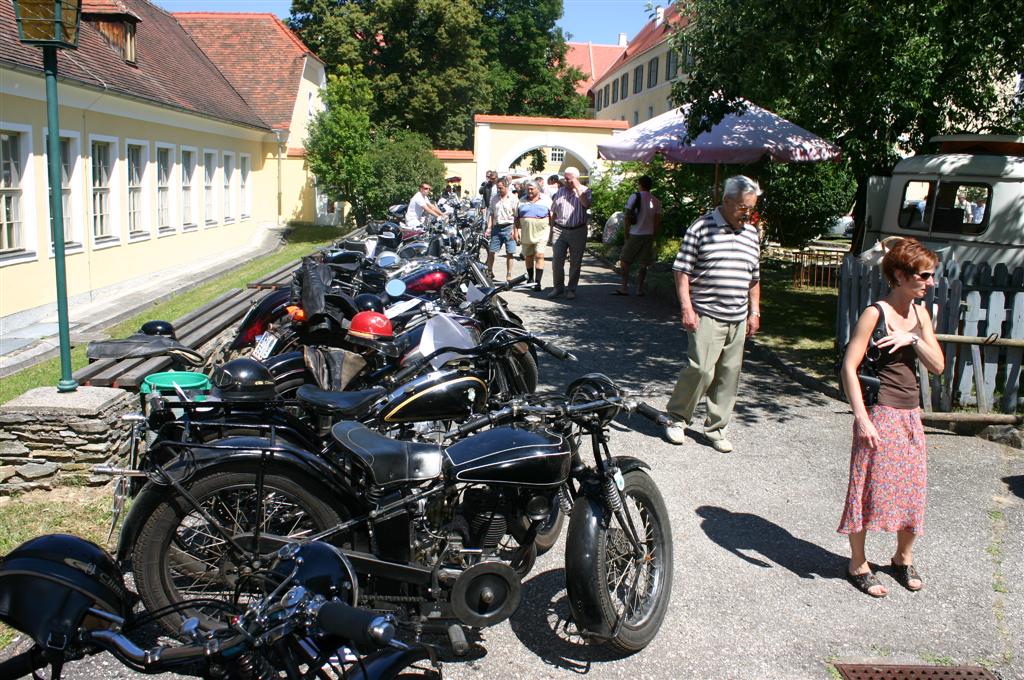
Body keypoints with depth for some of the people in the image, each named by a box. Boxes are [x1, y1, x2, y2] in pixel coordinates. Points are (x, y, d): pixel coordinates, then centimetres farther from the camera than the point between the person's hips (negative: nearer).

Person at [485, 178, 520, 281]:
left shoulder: (513, 199, -3)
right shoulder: (494, 198, 9)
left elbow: (516, 216, -5)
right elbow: (491, 214, 13)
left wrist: (515, 231, -10)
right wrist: (488, 228, 4)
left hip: (509, 227, -4)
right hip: (496, 227, 4)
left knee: (509, 253, 1)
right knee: (491, 251, 4)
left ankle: (509, 274, 9)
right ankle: (489, 272, 16)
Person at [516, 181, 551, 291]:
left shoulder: (546, 201, 4)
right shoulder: (522, 201, 11)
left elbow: (552, 216, 3)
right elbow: (517, 217, 13)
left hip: (541, 233, -3)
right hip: (526, 234, 4)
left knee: (539, 255, -14)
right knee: (528, 256, 12)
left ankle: (537, 282, -16)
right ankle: (530, 278, 31)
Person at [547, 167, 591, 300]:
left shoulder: (585, 190, 2)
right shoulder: (560, 192, 11)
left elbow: (586, 204, -20)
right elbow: (553, 212, 15)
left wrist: (577, 187, -14)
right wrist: (552, 229, 9)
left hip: (578, 231, -2)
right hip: (560, 230, 2)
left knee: (575, 262, 4)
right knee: (557, 260, -1)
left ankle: (571, 289, 15)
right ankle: (558, 287, 11)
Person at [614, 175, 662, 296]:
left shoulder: (634, 197, -6)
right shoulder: (656, 201, 6)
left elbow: (627, 217, -8)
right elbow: (658, 221, 6)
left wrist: (626, 235, 0)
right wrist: (654, 237, 15)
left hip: (635, 235, -4)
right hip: (649, 235, 4)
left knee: (624, 260, 4)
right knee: (643, 264, 8)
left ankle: (624, 287, 0)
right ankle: (640, 289, 8)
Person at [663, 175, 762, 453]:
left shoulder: (751, 233, 14)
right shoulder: (701, 228, -5)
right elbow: (682, 271, -6)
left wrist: (754, 312, 17)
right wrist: (687, 308, -13)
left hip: (738, 319, 6)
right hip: (706, 315, -6)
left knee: (729, 374, 7)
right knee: (701, 369, -12)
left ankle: (716, 427, 19)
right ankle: (678, 418, 9)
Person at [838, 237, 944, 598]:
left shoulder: (920, 313, 9)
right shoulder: (876, 314, -12)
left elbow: (938, 366, 5)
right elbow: (849, 366, -16)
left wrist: (913, 339, -13)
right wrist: (862, 418, -20)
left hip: (911, 415, 7)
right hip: (880, 414, -7)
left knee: (912, 488, 14)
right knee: (869, 487, 1)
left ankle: (903, 558, 35)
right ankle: (858, 565, 17)